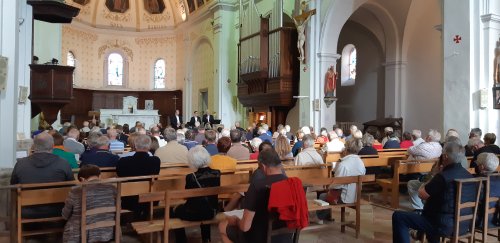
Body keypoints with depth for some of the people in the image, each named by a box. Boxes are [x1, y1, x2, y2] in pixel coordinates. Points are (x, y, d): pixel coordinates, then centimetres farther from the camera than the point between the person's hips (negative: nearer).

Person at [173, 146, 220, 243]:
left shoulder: (191, 177, -24)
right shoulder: (217, 173, -11)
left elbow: (187, 196, -6)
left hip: (194, 214, -4)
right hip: (211, 212, 4)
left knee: (175, 210, 25)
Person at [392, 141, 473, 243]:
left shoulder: (443, 176, -24)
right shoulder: (468, 175, 1)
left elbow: (421, 194, -12)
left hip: (443, 225, -9)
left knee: (398, 216, -5)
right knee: (430, 205, 38)